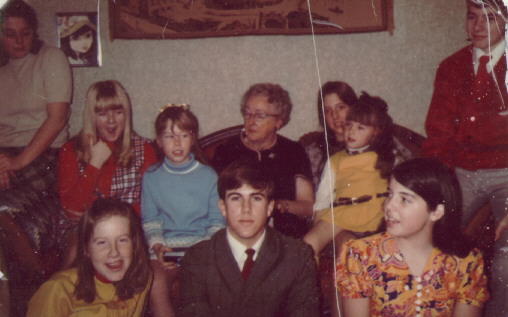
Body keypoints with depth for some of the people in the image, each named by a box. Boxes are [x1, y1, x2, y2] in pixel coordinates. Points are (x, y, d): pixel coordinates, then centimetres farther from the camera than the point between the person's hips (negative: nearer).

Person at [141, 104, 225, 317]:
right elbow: (150, 220, 8)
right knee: (156, 283, -29)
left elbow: (217, 222, 7)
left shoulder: (209, 176, 7)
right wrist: (157, 246, -10)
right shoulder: (151, 177, 10)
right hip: (165, 248, 1)